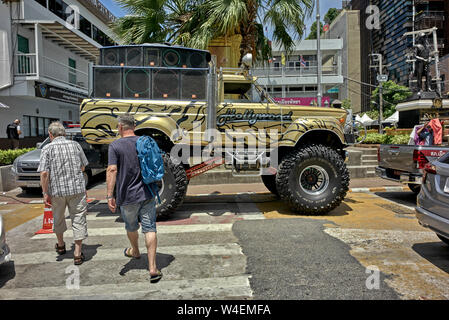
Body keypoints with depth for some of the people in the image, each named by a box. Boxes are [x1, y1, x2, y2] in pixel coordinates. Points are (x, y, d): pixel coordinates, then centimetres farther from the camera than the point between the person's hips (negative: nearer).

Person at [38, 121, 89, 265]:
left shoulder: (47, 148, -4)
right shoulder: (75, 145, 4)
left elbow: (44, 173, -12)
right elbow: (83, 167, 12)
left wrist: (45, 193, -6)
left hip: (57, 190, 0)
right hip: (77, 188, 1)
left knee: (58, 218, 21)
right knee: (78, 219, 5)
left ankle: (60, 245, 41)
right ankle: (77, 254, 4)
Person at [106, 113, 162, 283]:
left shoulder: (115, 146, -9)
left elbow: (112, 170, -17)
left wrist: (110, 196, -15)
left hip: (127, 196, -2)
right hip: (147, 194, 2)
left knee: (131, 227, 22)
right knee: (149, 229, 1)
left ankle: (135, 251, 47)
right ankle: (152, 268, -2)